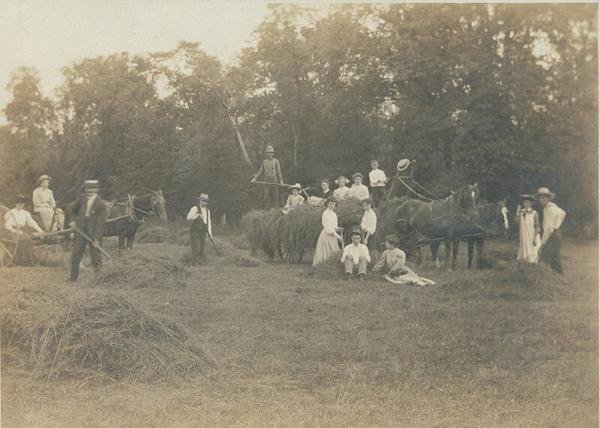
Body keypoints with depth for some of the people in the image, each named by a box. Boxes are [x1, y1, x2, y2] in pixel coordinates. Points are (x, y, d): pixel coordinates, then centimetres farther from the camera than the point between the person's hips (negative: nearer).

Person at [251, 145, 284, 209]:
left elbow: (279, 171, -9)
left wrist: (281, 180, -19)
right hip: (267, 181, 4)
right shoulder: (264, 162, 9)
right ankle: (267, 209, 9)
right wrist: (255, 178, 5)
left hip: (274, 181, -4)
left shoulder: (276, 161, -3)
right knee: (266, 195, 2)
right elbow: (260, 171, 12)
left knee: (275, 195, -1)